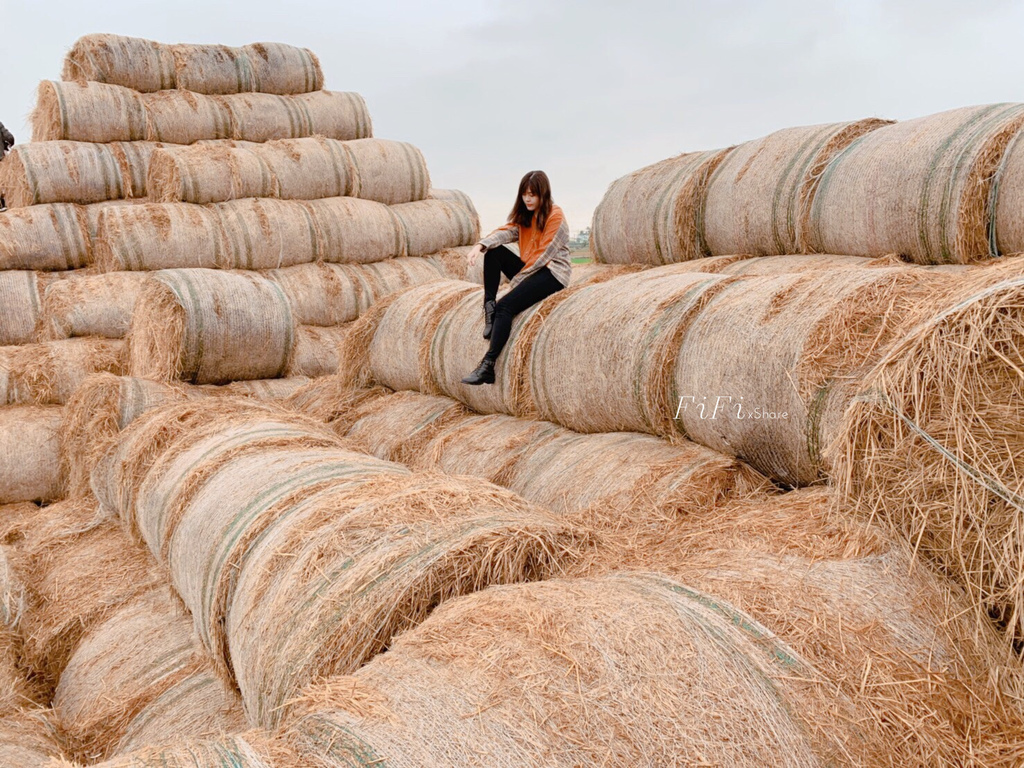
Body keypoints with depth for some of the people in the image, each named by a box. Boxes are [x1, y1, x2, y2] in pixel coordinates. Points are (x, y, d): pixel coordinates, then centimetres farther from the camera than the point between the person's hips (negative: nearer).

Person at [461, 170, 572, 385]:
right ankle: (489, 307, -11)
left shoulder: (555, 216, -11)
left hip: (553, 273, -8)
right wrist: (481, 245, -25)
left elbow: (542, 256, -16)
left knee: (506, 305, -27)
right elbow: (506, 232, -5)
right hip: (529, 269, 8)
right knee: (493, 251, -6)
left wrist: (514, 282, -16)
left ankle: (488, 367, -34)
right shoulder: (524, 215, 13)